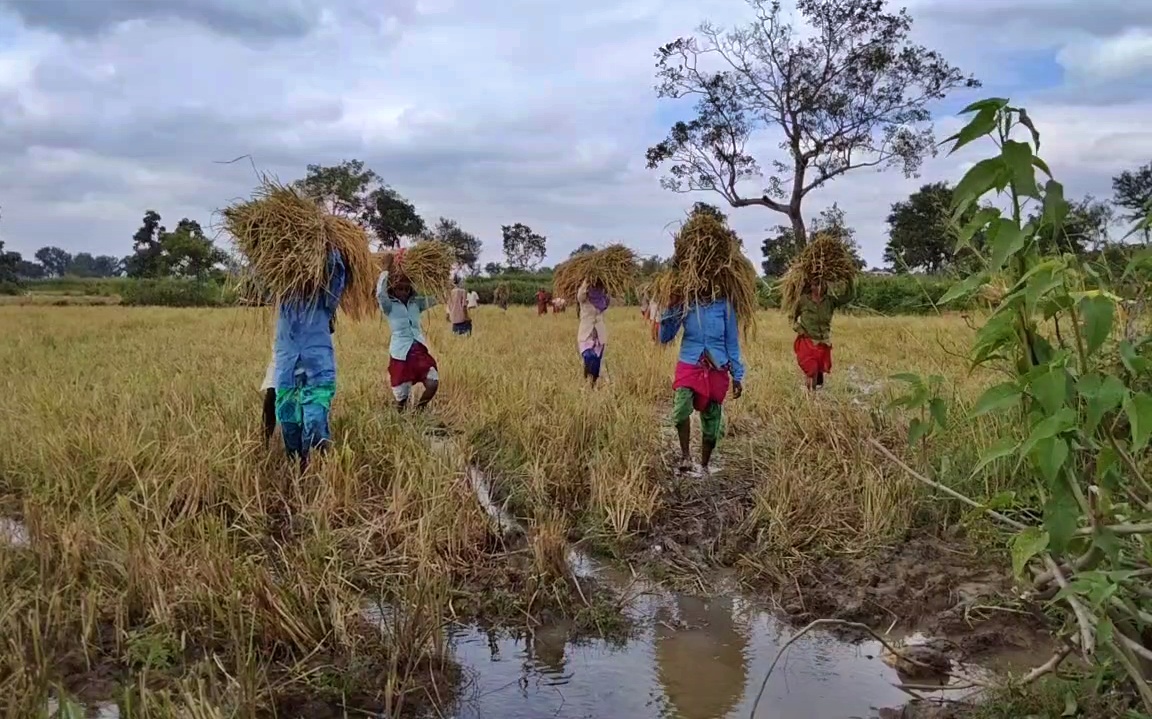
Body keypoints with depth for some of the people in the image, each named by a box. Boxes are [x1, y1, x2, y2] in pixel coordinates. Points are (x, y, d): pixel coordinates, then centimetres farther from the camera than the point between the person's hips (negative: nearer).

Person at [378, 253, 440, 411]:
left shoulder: (416, 303, 11)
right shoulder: (389, 306, -2)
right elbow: (380, 294, -22)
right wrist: (386, 269, -20)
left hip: (419, 350, 4)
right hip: (401, 353, -3)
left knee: (433, 383, -15)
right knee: (402, 395, 1)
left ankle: (419, 411, 11)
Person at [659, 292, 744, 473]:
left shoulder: (724, 304, 0)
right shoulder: (684, 304, 1)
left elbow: (732, 342, 6)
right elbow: (665, 338, 3)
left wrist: (737, 376, 5)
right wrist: (671, 309, -11)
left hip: (717, 370, 1)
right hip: (689, 365, -1)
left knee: (711, 423, 7)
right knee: (681, 411, -27)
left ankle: (704, 466, 27)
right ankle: (685, 454, -7)